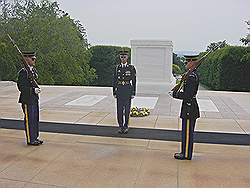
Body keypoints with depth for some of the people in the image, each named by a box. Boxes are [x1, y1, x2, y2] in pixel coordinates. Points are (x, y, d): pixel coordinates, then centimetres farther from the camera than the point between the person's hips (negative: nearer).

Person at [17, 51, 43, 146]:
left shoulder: (34, 70, 11)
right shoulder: (23, 72, -15)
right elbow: (21, 87, -18)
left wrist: (37, 89, 8)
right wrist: (33, 90, -21)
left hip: (34, 99, 8)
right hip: (27, 100, -8)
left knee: (35, 118, 14)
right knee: (29, 120, 0)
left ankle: (35, 137, 26)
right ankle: (30, 140, 11)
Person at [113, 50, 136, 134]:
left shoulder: (131, 68, 0)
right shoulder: (117, 68, 6)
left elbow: (134, 81, 0)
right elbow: (114, 81, 8)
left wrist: (133, 93, -4)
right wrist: (114, 92, 3)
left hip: (128, 90, -1)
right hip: (119, 90, 2)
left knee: (127, 109, 4)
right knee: (119, 109, 3)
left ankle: (126, 126, 17)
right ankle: (120, 126, 15)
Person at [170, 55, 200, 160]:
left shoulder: (191, 76, -20)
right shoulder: (194, 75, 12)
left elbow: (188, 95, -24)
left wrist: (175, 94, -12)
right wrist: (177, 93, 9)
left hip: (189, 108, -10)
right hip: (191, 107, 10)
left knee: (187, 132, 0)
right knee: (187, 131, 17)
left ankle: (186, 154, 11)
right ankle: (185, 152, 28)